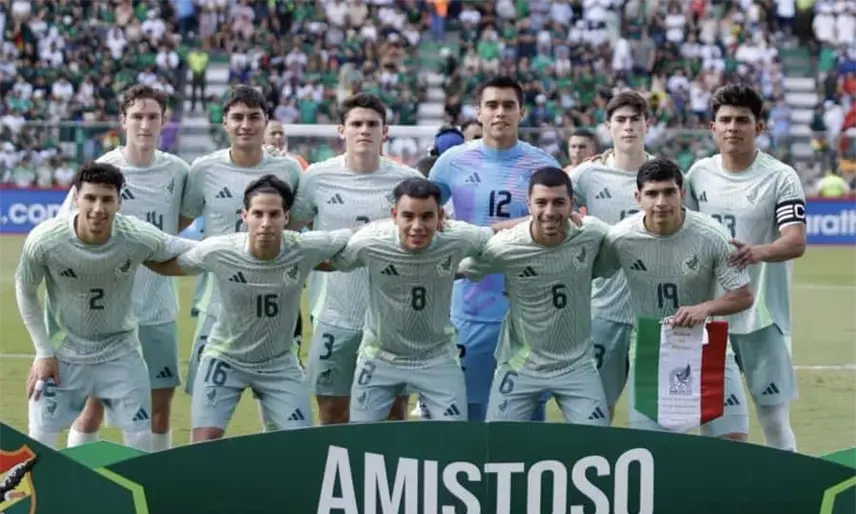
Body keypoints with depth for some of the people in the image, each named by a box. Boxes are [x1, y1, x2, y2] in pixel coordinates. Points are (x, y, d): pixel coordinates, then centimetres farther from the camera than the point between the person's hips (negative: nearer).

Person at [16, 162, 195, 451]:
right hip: (61, 354, -1)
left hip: (120, 353, 1)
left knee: (141, 441, 2)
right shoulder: (44, 240, -24)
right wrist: (44, 353, -5)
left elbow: (182, 249, -3)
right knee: (39, 445, 0)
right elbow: (25, 291, -5)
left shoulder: (140, 238, -23)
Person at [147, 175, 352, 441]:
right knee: (204, 444, -11)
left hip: (279, 363, 1)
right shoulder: (217, 251, -24)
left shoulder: (305, 249, -22)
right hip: (225, 358, -1)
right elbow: (166, 265, -5)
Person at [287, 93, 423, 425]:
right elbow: (288, 228, 12)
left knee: (394, 414, 4)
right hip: (335, 317, 0)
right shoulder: (317, 177, 0)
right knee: (332, 415, 6)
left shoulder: (407, 180, 0)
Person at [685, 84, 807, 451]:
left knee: (773, 415, -3)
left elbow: (796, 242, -21)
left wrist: (759, 252, -41)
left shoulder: (781, 178, -9)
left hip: (762, 315, -4)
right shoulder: (699, 174, 5)